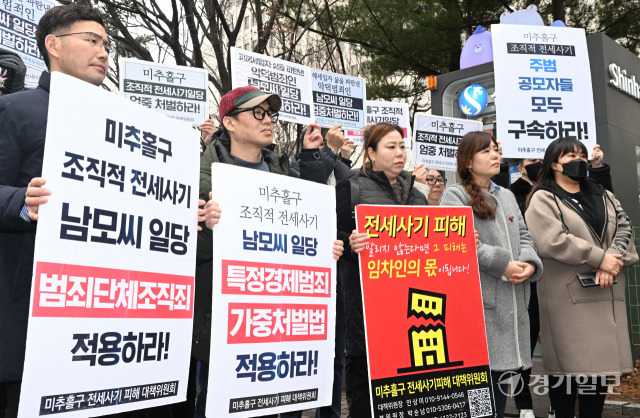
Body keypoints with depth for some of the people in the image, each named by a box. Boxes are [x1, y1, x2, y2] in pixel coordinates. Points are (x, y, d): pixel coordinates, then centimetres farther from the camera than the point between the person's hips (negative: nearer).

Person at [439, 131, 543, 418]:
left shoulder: (507, 196, 21)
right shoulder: (455, 195, -3)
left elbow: (523, 236, 18)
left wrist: (530, 265, -3)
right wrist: (503, 265, -16)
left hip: (511, 301, 7)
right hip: (477, 299, -7)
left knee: (502, 366, 13)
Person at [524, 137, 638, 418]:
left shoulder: (604, 197, 20)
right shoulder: (543, 200, 0)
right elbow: (553, 241, -15)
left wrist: (612, 261, -12)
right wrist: (599, 258, -14)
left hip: (605, 294, 6)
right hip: (567, 296, -6)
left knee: (600, 361, 8)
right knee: (566, 363, -1)